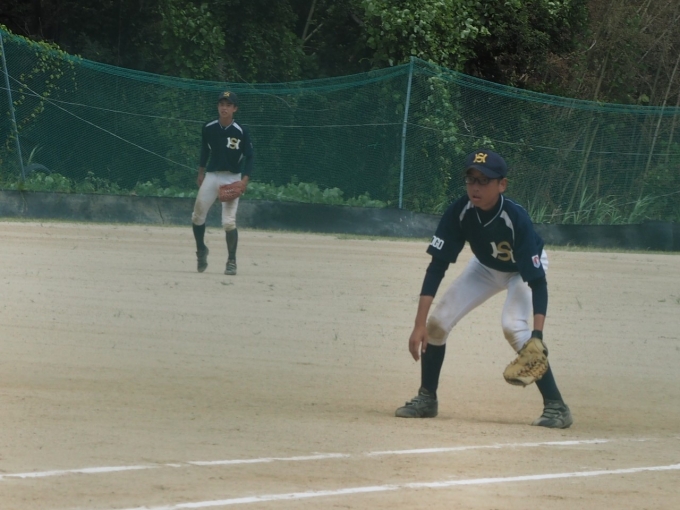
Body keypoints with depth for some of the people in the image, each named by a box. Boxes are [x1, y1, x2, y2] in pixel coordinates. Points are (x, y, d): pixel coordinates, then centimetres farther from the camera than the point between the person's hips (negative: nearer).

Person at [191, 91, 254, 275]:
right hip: (212, 176, 4)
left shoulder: (240, 132, -10)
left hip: (232, 179, -4)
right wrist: (201, 173, 15)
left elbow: (249, 157, -7)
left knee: (229, 221, -11)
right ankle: (201, 250, 28)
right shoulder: (209, 129, 0)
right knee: (197, 216, 4)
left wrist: (245, 179, -19)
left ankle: (231, 261, 1)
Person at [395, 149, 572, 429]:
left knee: (513, 325, -29)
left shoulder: (516, 219, -39)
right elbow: (437, 267, -26)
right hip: (485, 267, 5)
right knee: (438, 321, -6)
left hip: (523, 270, -5)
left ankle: (556, 406, -22)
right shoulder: (459, 212, -29)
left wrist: (537, 336, -47)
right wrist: (419, 324, -33)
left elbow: (537, 281, -36)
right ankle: (427, 398, 14)